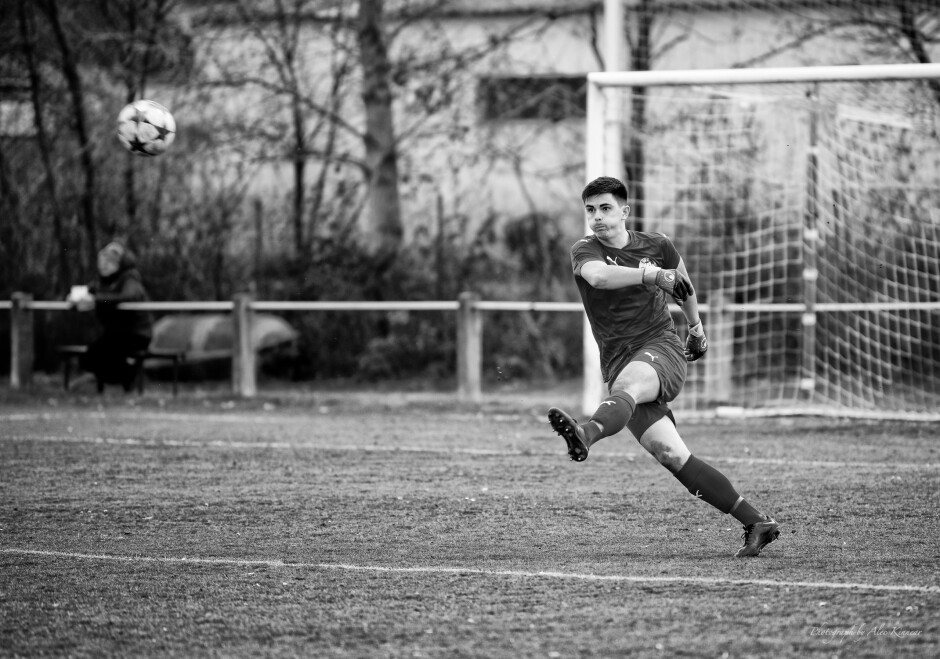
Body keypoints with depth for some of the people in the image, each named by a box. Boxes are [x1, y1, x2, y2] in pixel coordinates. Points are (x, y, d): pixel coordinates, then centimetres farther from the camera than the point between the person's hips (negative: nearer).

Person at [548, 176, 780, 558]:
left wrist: (695, 325, 41)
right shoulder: (585, 252, 2)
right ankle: (756, 523, -10)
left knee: (627, 383, -38)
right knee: (671, 455, -13)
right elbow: (598, 276, -23)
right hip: (619, 362, 1)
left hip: (662, 346, -1)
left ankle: (587, 435, -70)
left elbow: (681, 281, 32)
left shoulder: (656, 247, 9)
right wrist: (652, 274, -35)